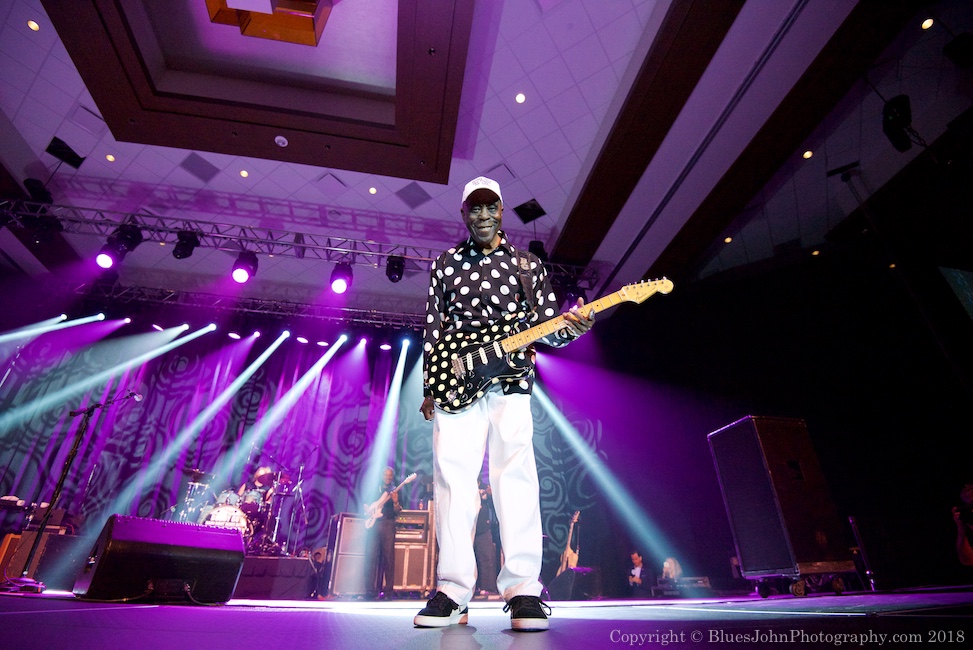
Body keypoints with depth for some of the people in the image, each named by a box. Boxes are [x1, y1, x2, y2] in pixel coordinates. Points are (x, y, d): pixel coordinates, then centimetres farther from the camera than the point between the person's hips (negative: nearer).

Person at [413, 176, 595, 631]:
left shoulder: (527, 264, 14)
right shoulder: (445, 264, 16)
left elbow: (546, 328, 10)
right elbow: (433, 330, 12)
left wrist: (570, 327, -14)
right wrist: (428, 388, 6)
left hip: (510, 382, -1)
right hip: (455, 381, 2)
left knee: (515, 470, -12)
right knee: (453, 475, -3)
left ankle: (522, 588, -4)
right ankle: (454, 591, 5)